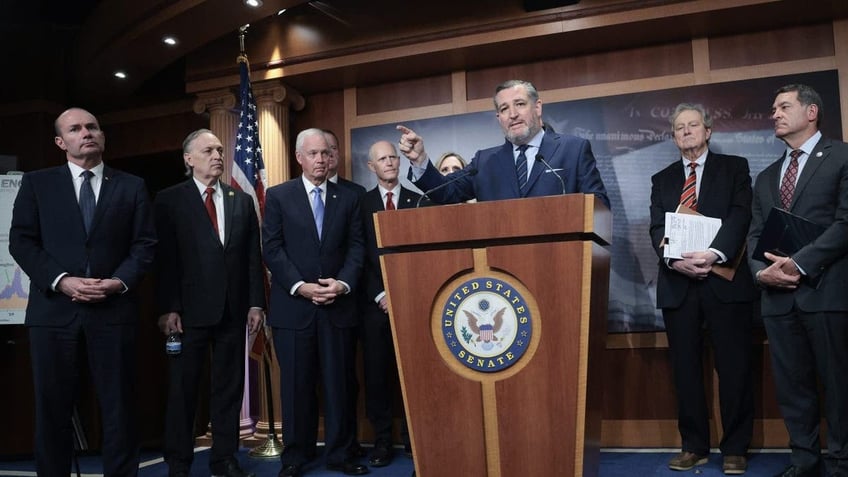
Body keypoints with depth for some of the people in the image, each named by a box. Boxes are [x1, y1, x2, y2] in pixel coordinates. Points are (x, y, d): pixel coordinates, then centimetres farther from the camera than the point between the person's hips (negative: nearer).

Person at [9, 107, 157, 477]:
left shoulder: (132, 186, 10)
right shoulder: (36, 183, 9)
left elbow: (144, 245, 5)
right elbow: (21, 241, 2)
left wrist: (120, 282, -12)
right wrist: (61, 280, -12)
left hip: (113, 310, 0)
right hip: (54, 309, 0)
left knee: (119, 408, 4)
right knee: (52, 409, 7)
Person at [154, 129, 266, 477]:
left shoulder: (242, 201, 11)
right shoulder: (169, 200, 1)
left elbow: (253, 256, 9)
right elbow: (165, 258, -5)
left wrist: (256, 303, 3)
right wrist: (167, 308, -11)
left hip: (233, 309, 3)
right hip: (191, 309, -3)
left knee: (229, 388, 9)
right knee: (182, 390, 6)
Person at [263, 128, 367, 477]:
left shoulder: (348, 198, 11)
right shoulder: (278, 196, 5)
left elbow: (356, 247, 6)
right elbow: (271, 249, -2)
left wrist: (342, 283, -10)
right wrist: (300, 286, -12)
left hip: (338, 305, 2)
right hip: (293, 305, -1)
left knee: (339, 383, 5)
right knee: (296, 385, 5)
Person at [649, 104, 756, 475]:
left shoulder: (734, 168, 9)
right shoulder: (662, 179, 16)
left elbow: (740, 215, -5)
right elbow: (657, 230, 5)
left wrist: (714, 254, -21)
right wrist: (675, 260, -15)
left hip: (725, 278, -2)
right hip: (678, 283, 3)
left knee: (734, 366, 1)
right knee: (685, 368, 5)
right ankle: (694, 446, 14)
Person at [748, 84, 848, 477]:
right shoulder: (766, 177, 21)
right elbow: (755, 235, 15)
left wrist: (799, 263, -16)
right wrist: (762, 270, -5)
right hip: (778, 295, 6)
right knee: (791, 384, 7)